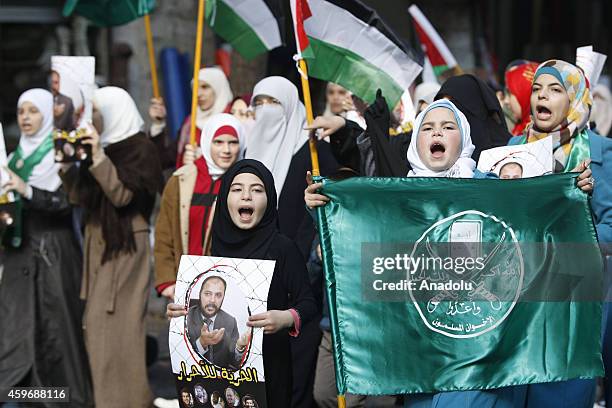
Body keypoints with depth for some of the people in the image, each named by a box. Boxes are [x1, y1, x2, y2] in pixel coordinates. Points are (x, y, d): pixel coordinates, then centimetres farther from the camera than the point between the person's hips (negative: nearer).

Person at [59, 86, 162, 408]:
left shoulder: (139, 149, -9)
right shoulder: (101, 146, 12)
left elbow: (122, 195, -20)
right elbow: (80, 196, 11)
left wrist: (98, 158, -23)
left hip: (125, 246, -8)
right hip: (98, 243, 8)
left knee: (119, 322, -6)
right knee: (97, 324, 8)